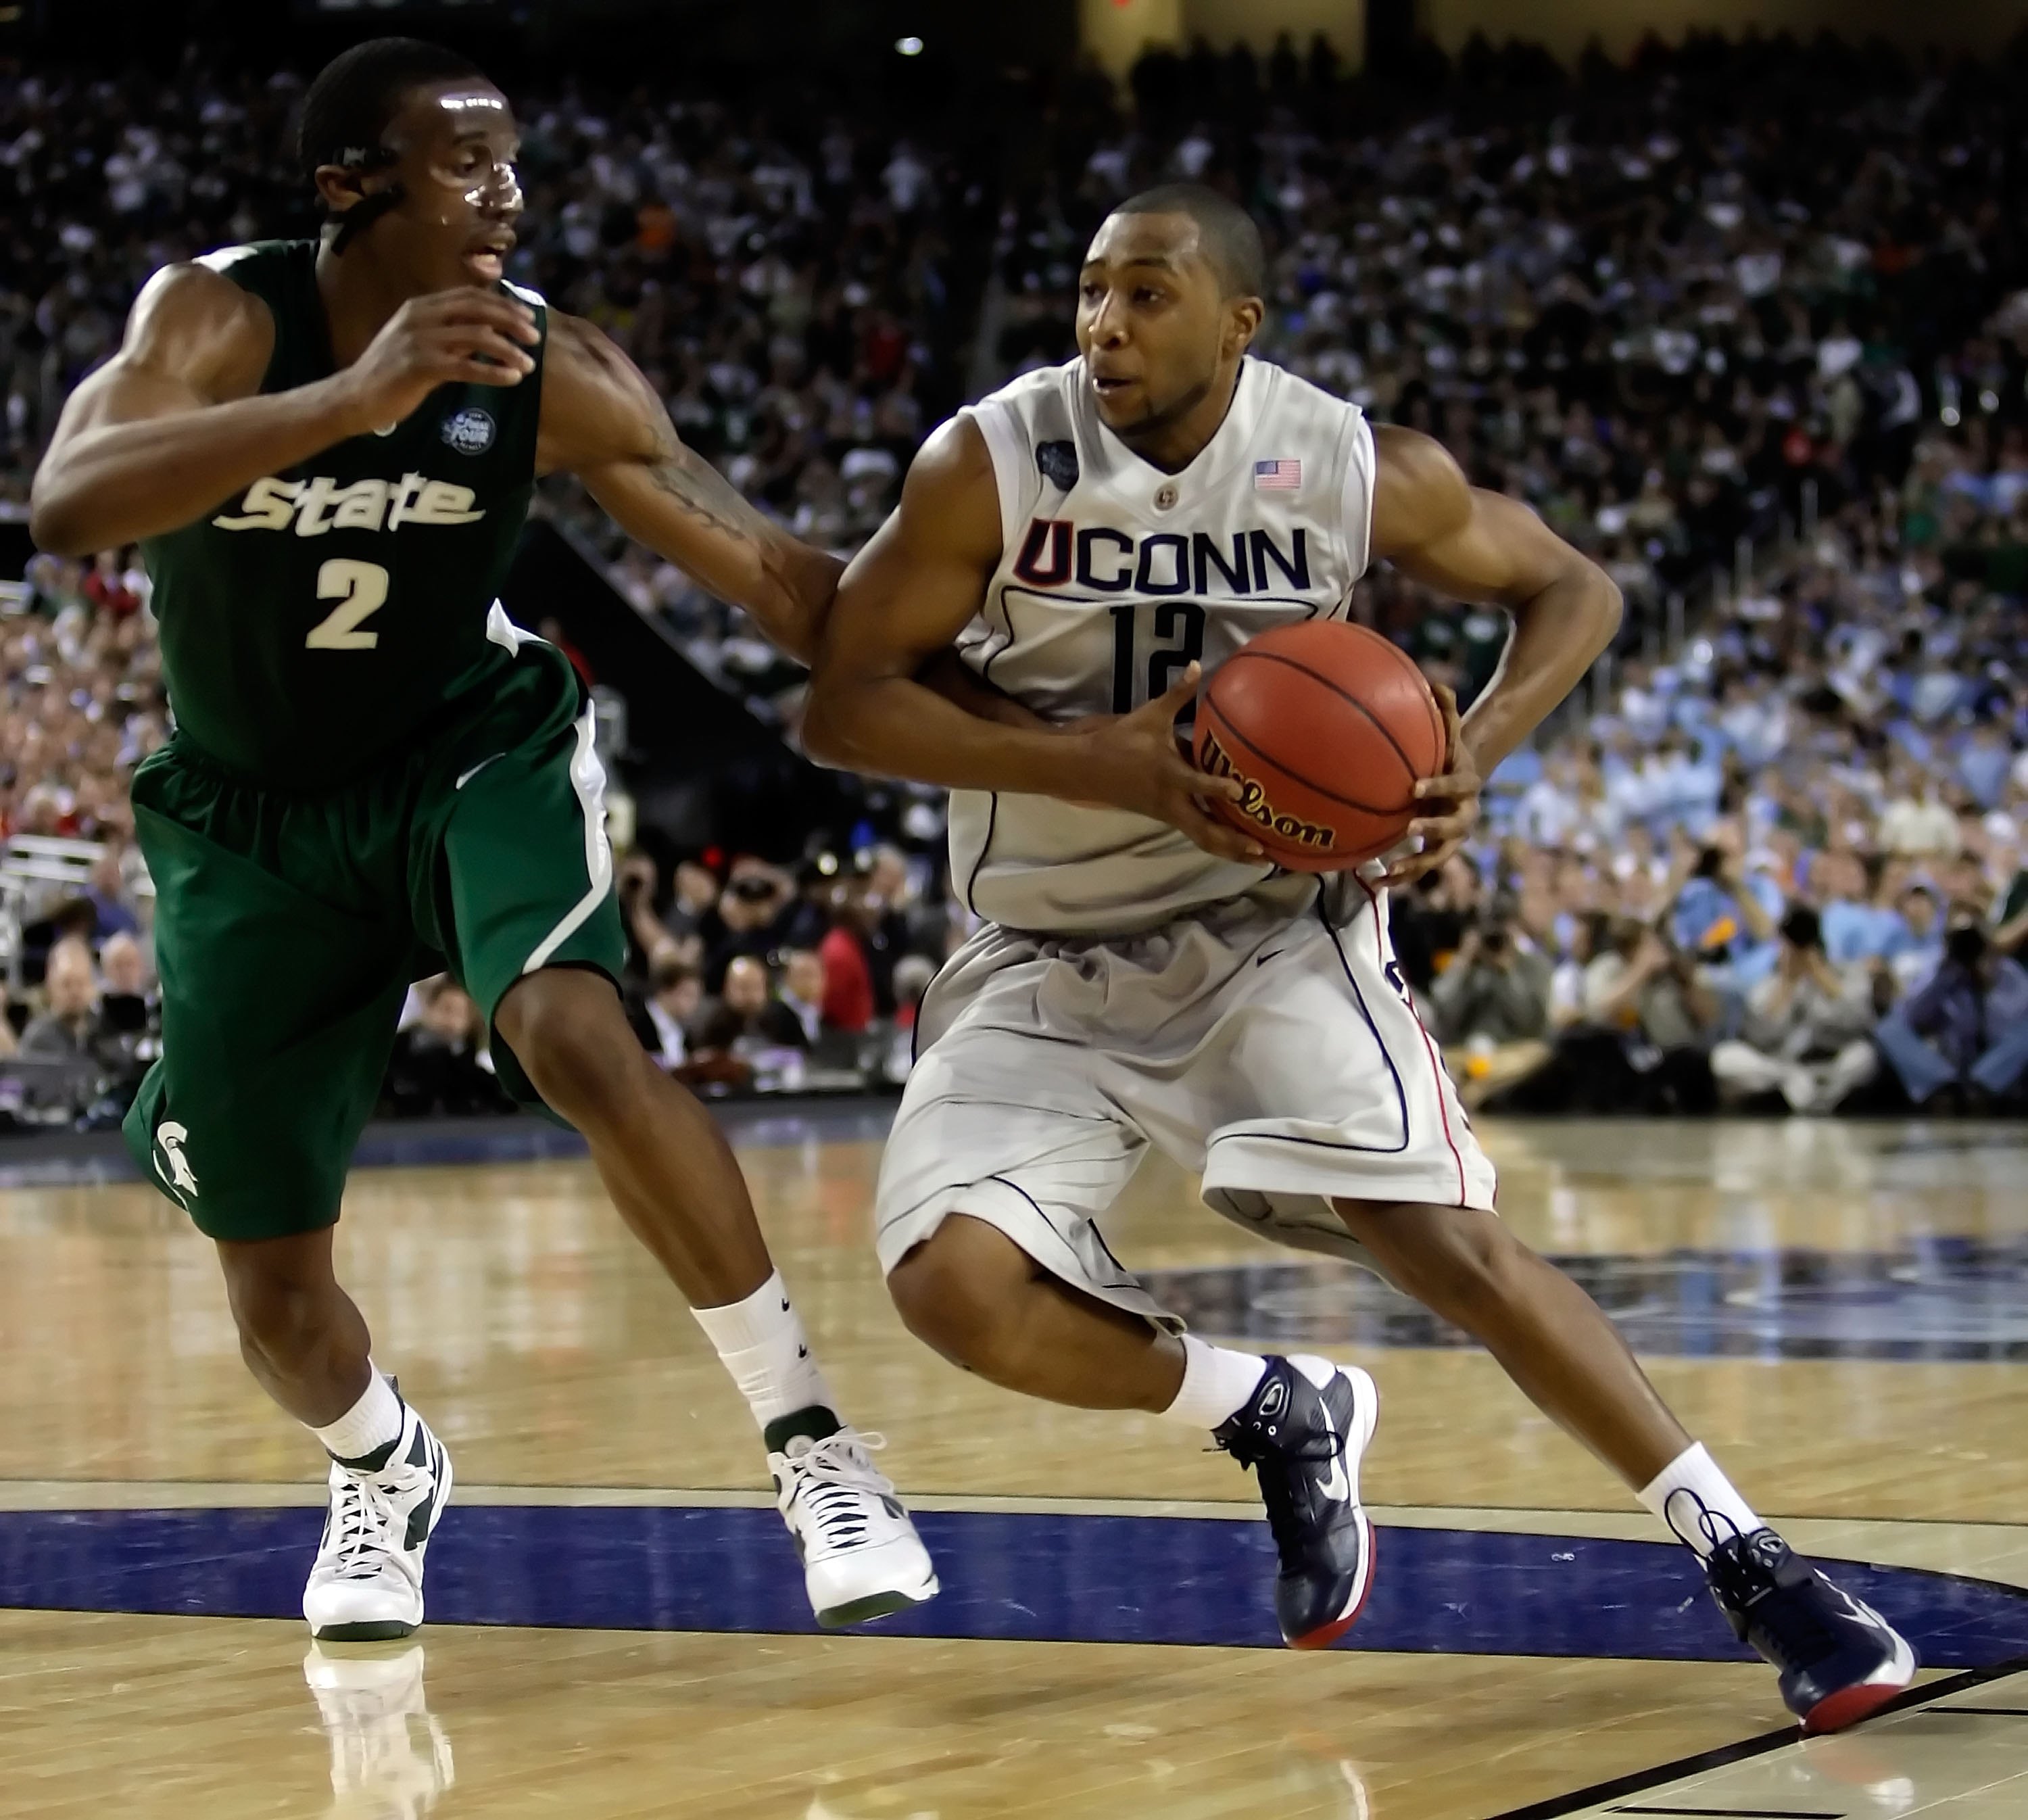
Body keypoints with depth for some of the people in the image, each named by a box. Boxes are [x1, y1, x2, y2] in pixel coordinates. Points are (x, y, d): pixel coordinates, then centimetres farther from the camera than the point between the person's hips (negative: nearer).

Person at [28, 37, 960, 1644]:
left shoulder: (550, 370, -18)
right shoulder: (221, 317, -23)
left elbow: (776, 575, -13)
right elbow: (69, 506, -43)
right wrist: (355, 398, -54)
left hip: (472, 754, 0)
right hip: (255, 813, 0)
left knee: (578, 1036, -33)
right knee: (273, 1296, 6)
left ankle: (808, 1435, -21)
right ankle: (386, 1472, 41)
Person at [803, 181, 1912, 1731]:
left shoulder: (1360, 470, -11)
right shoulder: (990, 467, -15)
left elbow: (1571, 587, 4)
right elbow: (844, 706, -15)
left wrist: (1474, 756, -16)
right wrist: (1111, 766, -25)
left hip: (1270, 921, -1)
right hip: (1051, 957, 1)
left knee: (1445, 1238, -20)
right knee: (956, 1282, -20)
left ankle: (1744, 1558, -9)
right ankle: (1278, 1414, 7)